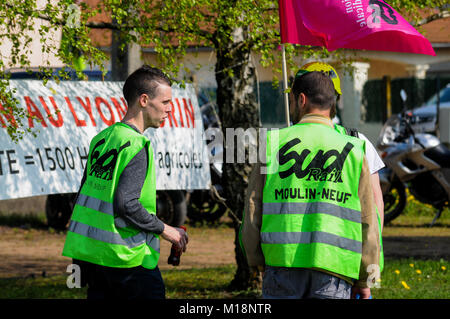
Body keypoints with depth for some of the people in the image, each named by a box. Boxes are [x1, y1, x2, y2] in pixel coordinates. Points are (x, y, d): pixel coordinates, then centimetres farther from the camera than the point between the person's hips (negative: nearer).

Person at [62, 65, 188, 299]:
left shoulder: (101, 139, 12)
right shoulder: (137, 146, -15)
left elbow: (84, 195, 16)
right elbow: (126, 204, -22)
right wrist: (164, 229, -10)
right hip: (127, 257, -8)